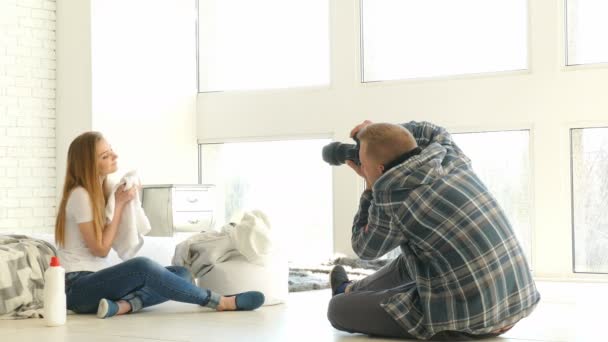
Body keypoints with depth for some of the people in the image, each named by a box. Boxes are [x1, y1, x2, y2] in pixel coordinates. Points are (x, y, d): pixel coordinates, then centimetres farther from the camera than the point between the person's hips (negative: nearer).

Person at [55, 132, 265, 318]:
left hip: (97, 281, 9)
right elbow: (100, 249, -14)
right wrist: (120, 204, -11)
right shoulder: (80, 195, -14)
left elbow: (114, 241, 9)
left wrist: (128, 199, -3)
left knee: (181, 273, -7)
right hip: (78, 288, -9)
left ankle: (122, 305, -31)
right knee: (142, 266, -36)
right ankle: (221, 302, -27)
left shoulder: (98, 190, 12)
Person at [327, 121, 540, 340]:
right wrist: (379, 132, 26)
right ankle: (352, 291, 59)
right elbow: (434, 132, 29)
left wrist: (371, 185, 13)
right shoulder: (450, 157, 2)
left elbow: (365, 248, 7)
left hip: (464, 321, -7)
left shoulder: (392, 203, -17)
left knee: (339, 309, 11)